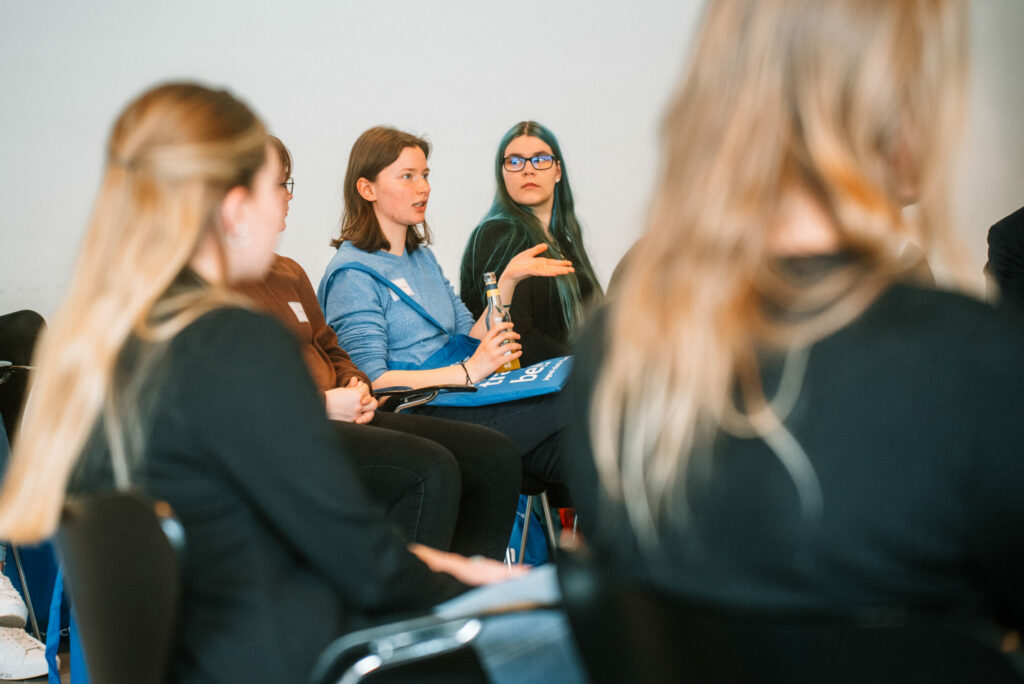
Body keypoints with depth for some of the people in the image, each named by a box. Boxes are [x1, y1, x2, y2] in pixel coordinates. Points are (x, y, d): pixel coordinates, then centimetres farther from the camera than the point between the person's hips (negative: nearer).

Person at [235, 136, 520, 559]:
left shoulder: (288, 272, 25)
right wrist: (322, 404, -16)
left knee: (496, 457, -5)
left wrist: (354, 386, 8)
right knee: (431, 470, -31)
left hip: (338, 417, 10)